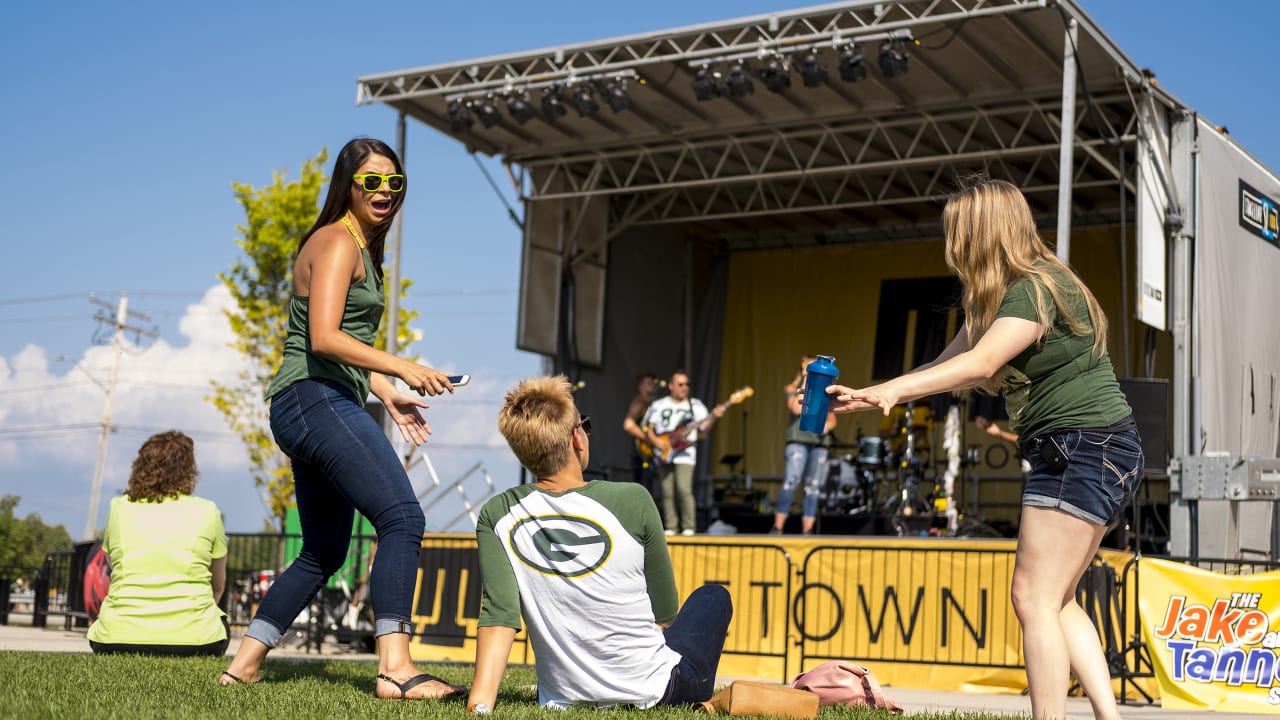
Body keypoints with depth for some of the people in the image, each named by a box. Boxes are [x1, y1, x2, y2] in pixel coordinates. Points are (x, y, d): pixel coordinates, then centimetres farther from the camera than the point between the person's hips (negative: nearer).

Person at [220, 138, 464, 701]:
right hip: (317, 399, -11)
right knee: (403, 519, -21)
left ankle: (243, 665, 20)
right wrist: (403, 369, -23)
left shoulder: (360, 248, 24)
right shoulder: (337, 241, -7)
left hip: (319, 407, 11)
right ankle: (395, 667, -27)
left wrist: (389, 396, 20)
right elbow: (324, 338, -19)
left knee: (324, 553, 16)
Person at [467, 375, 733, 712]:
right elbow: (665, 615, -6)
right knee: (713, 597, 29)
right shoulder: (633, 502, -17)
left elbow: (498, 615, -18)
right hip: (651, 693, -3)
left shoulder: (496, 518, -10)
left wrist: (479, 702, -19)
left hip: (563, 699, 3)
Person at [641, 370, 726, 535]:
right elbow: (647, 427, 10)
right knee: (667, 492, 0)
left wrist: (714, 418, -19)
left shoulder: (695, 405, 9)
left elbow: (704, 428, 0)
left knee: (684, 489, -15)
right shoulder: (658, 405, 12)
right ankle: (671, 527, 6)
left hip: (684, 455, -2)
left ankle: (689, 527, -9)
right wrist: (655, 441, -7)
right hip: (664, 455, 2)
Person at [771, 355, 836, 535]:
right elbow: (796, 409, -9)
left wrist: (827, 425, -5)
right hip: (798, 439, -4)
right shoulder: (792, 388, 9)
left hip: (820, 441, 4)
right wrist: (805, 385, -4)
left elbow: (832, 419, 17)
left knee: (813, 487, -1)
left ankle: (807, 530, 0)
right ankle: (777, 527, -16)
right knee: (791, 481, -18)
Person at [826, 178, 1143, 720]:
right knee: (1057, 603, 13)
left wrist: (894, 389, -43)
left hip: (1088, 447, -10)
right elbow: (948, 363, 13)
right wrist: (864, 398, 5)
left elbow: (981, 363, -33)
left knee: (1034, 598, -11)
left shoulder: (1036, 288, -18)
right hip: (1070, 452, 10)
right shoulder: (1002, 295, 14)